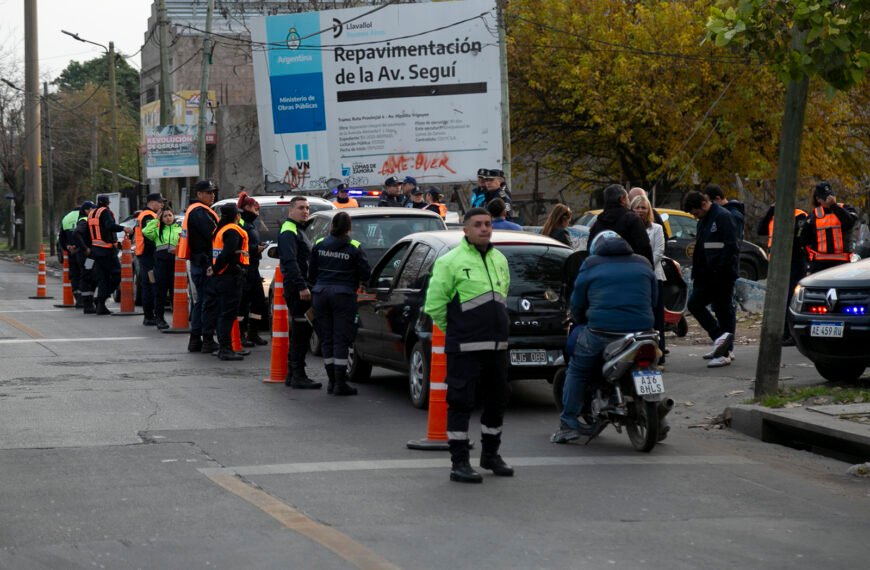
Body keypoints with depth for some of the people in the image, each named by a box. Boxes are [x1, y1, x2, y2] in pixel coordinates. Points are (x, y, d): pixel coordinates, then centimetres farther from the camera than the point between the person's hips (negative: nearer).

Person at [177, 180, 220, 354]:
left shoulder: (193, 210, 20)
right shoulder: (199, 212, -14)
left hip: (198, 263, 11)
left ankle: (195, 340, 19)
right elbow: (212, 235, -24)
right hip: (206, 262, -11)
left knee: (201, 301, 16)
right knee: (209, 301, -7)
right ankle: (208, 340, -6)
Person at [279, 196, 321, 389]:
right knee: (301, 332, -11)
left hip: (300, 289, 10)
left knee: (299, 333, 13)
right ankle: (297, 375, -10)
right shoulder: (288, 232, -11)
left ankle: (292, 374, 19)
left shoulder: (298, 231, 22)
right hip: (297, 289, -10)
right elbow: (290, 262, -21)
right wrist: (302, 286, -27)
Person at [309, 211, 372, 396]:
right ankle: (340, 384, -2)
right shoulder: (354, 248, -6)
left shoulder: (319, 245, 3)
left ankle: (332, 381, 14)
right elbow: (365, 275, -4)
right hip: (343, 295, -3)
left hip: (320, 294, 3)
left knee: (326, 339, 11)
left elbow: (311, 274, 8)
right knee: (341, 339, 0)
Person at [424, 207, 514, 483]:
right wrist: (454, 330, 2)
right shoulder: (451, 261, -8)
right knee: (461, 402, -4)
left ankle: (490, 454, 30)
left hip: (497, 345, 7)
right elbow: (434, 305, -7)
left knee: (497, 400, 15)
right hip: (465, 347, -7)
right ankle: (459, 463, 0)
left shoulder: (500, 260, 14)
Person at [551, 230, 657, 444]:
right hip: (641, 328, 3)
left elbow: (577, 305, 12)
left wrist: (581, 322, 31)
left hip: (602, 329, -3)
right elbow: (653, 298, 25)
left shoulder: (591, 265, 10)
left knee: (577, 370, 14)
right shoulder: (643, 264, 19)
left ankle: (568, 424, 7)